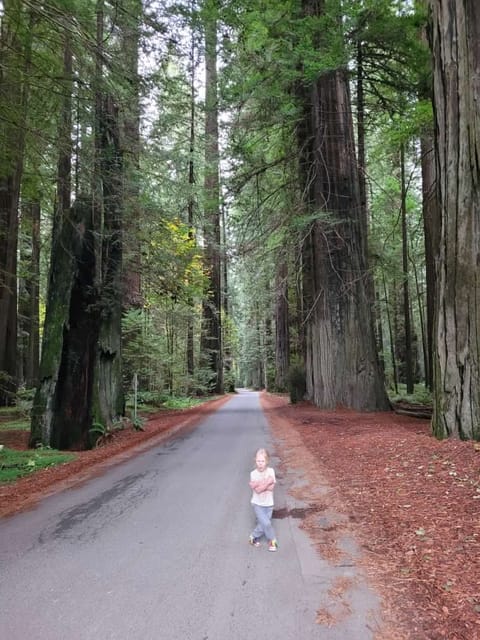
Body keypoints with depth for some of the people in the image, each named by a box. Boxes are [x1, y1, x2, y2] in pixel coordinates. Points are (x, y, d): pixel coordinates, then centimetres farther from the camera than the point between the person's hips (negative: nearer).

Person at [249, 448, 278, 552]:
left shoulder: (271, 471, -10)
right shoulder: (253, 473, -13)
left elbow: (271, 487, -18)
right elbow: (257, 490, -19)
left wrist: (258, 484, -23)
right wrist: (267, 482, -24)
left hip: (269, 504, 2)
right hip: (257, 504, -2)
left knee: (263, 525, 8)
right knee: (266, 523, -13)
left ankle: (254, 537, 35)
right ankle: (272, 541, 12)